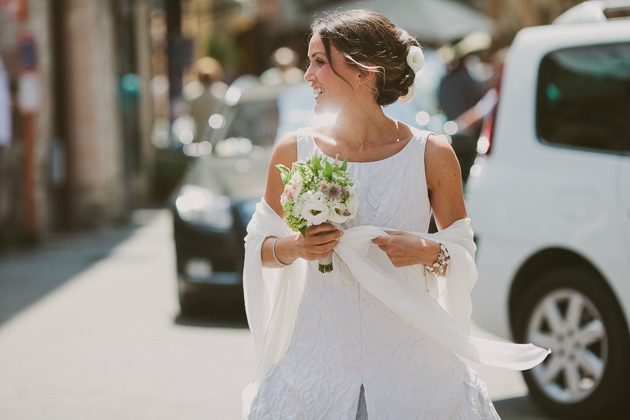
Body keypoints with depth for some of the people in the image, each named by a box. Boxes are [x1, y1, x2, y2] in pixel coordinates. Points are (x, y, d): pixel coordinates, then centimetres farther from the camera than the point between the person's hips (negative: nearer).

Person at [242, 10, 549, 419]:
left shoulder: (432, 155, -6)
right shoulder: (295, 151, -2)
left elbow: (464, 255, 3)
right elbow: (258, 246, 9)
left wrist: (429, 253, -18)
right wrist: (293, 247, -12)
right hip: (317, 358, 1)